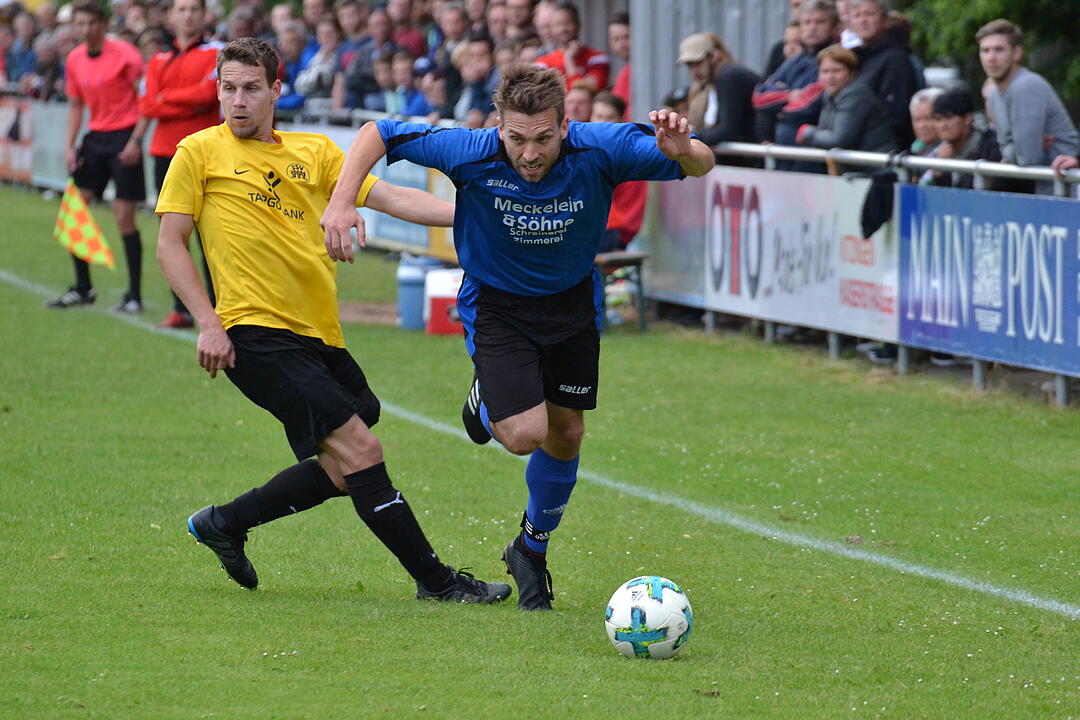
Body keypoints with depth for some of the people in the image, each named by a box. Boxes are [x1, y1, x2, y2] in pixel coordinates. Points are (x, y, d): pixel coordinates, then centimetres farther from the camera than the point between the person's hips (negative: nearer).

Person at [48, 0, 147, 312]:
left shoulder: (124, 54, -12)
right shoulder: (74, 60, 7)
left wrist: (135, 141, -17)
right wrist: (70, 146, 6)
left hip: (123, 137, -6)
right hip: (95, 138, 6)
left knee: (124, 217, -6)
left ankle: (134, 295, 2)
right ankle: (82, 288, 15)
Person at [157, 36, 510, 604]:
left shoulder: (314, 152, 13)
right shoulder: (200, 153, 2)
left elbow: (387, 196, 6)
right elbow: (169, 245, 2)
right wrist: (208, 323, -8)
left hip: (320, 337, 6)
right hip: (256, 334, -6)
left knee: (340, 471, 10)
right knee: (360, 450, -13)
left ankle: (224, 523, 28)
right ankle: (434, 579, -5)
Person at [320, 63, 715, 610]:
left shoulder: (600, 150, -27)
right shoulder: (471, 153, -29)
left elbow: (702, 166, -20)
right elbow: (377, 133, -16)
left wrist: (684, 151, -44)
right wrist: (341, 202, -28)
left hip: (571, 300, 3)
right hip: (496, 304, -3)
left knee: (565, 435, 12)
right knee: (524, 433, -18)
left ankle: (532, 549, 39)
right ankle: (486, 400, 21)